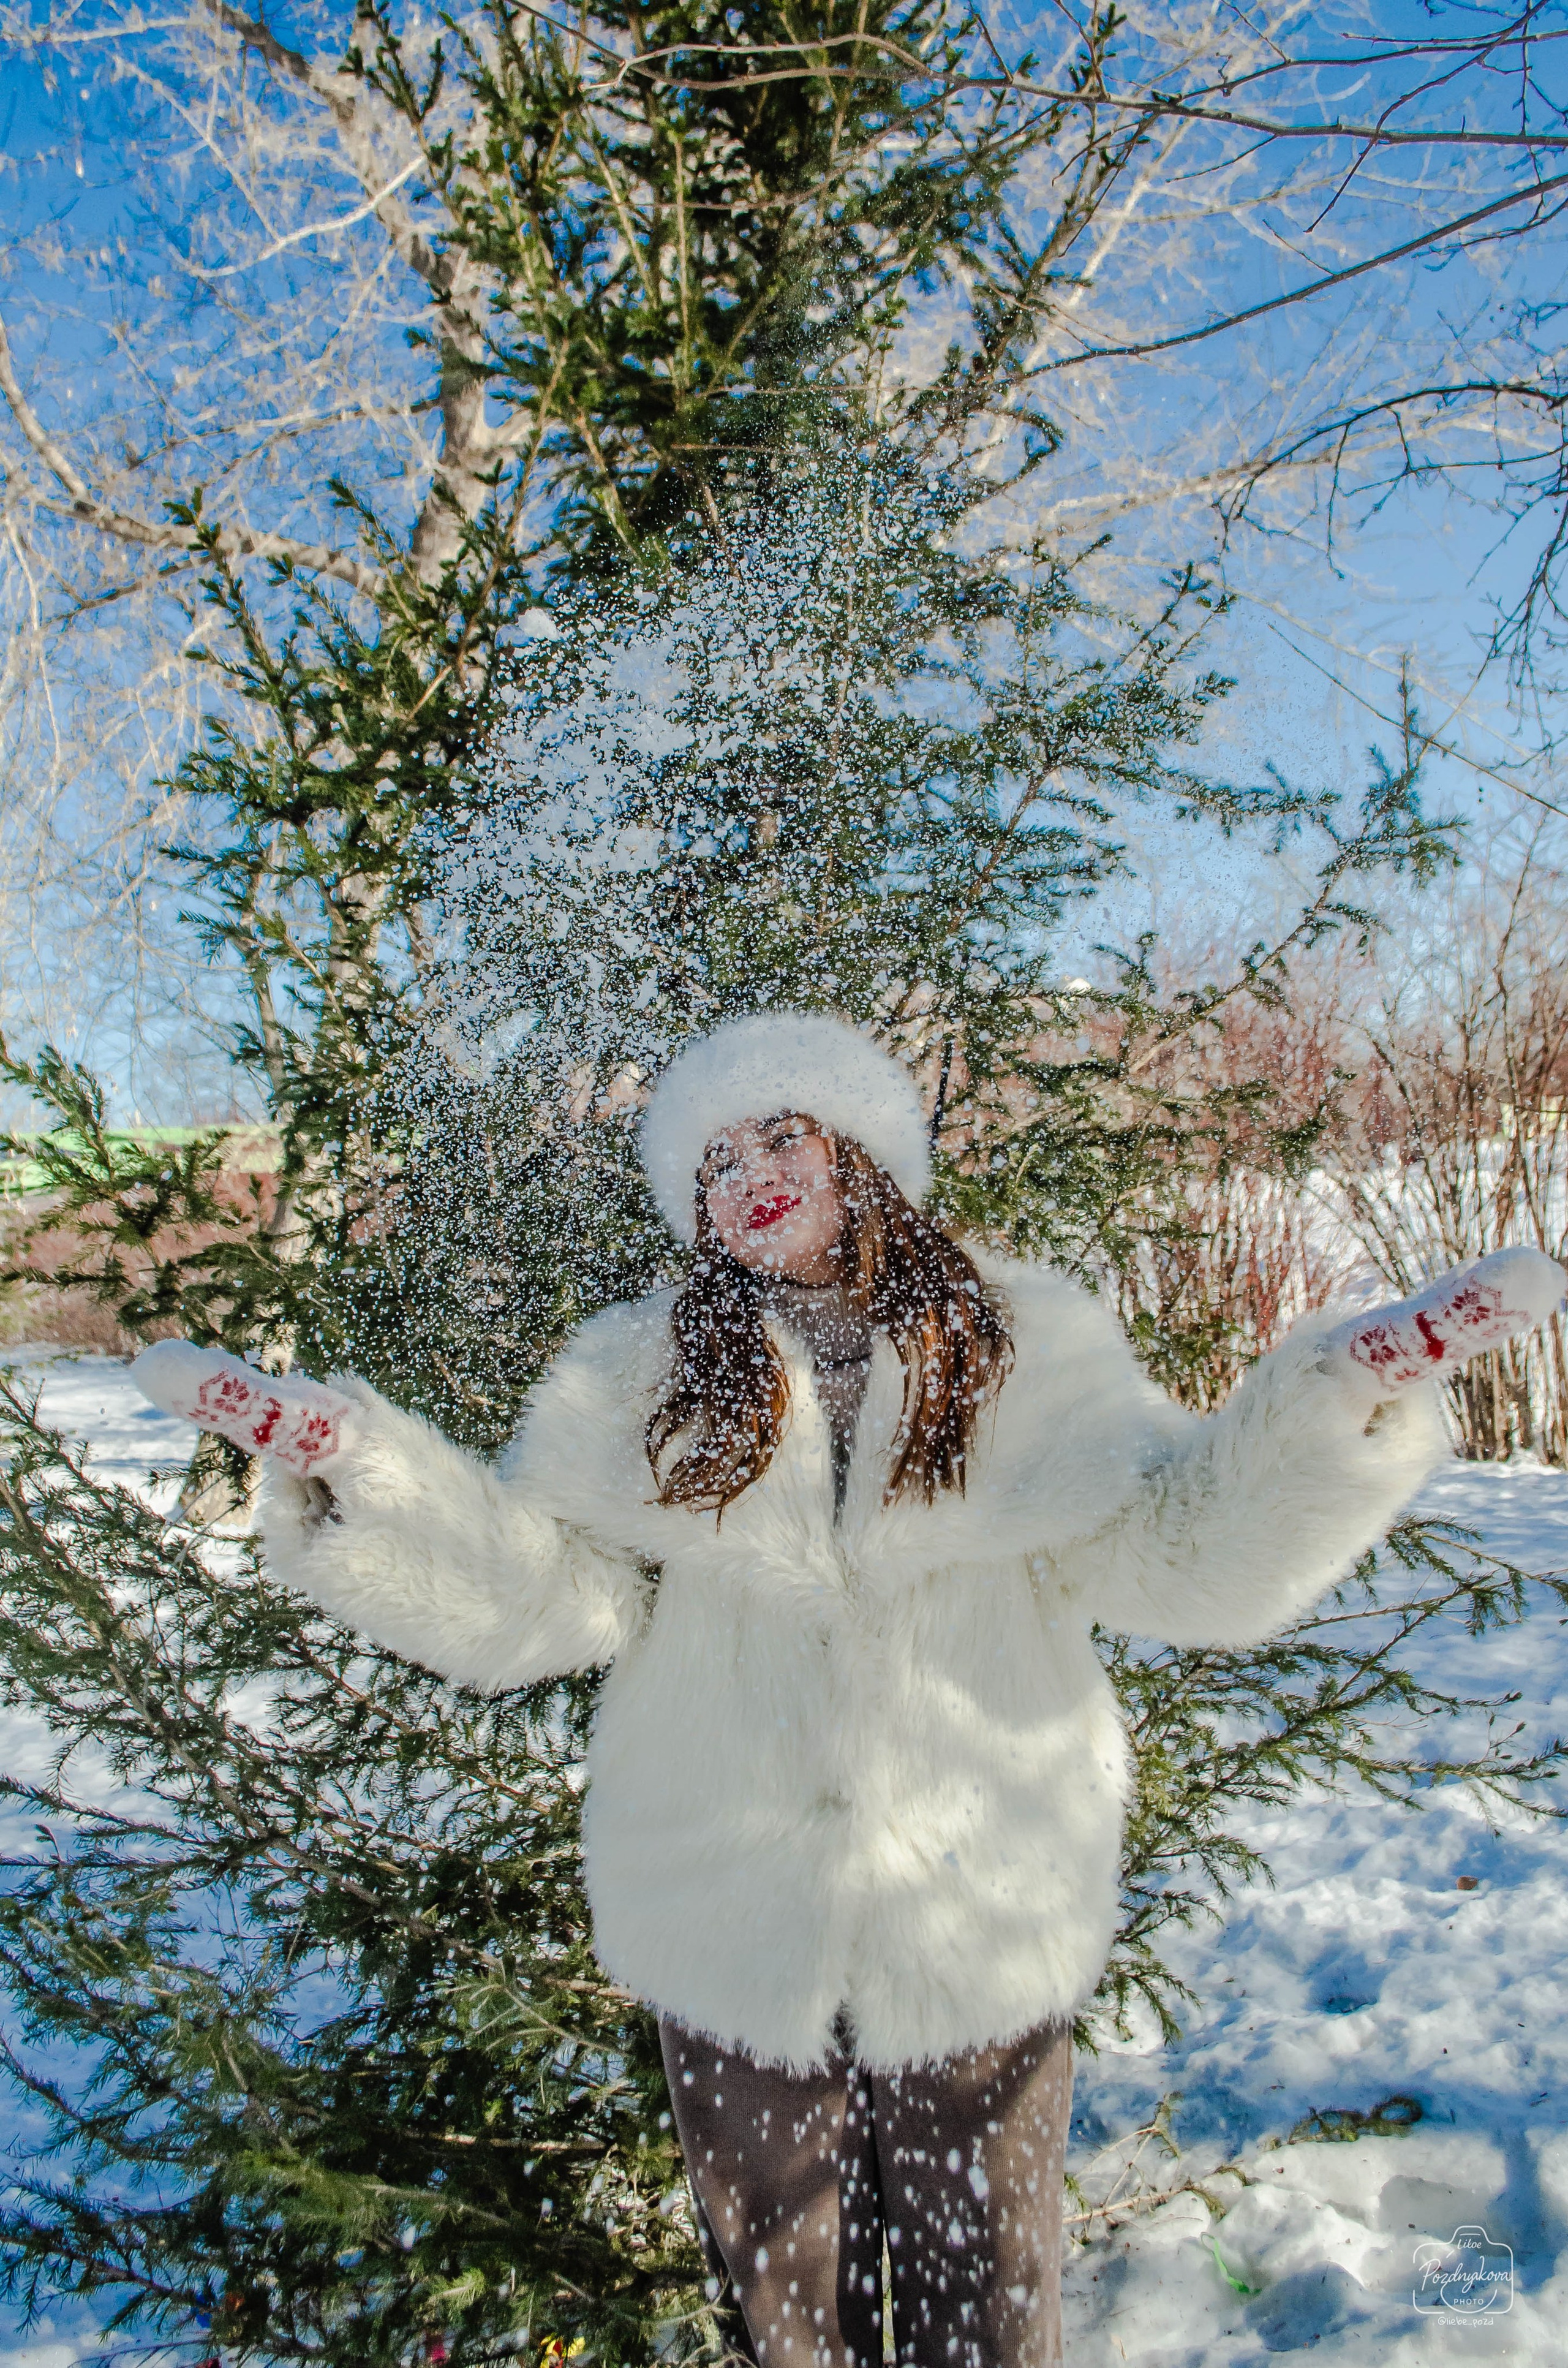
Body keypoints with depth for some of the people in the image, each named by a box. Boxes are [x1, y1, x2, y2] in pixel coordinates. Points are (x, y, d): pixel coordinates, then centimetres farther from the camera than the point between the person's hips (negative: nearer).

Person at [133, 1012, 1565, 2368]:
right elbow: (529, 1592, -9)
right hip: (731, 1944, 1)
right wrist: (340, 1461, -23)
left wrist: (1361, 1389, -28)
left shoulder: (1023, 1348, -5)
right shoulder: (641, 1377, -2)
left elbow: (1181, 1555, -14)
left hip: (982, 1939, -1)